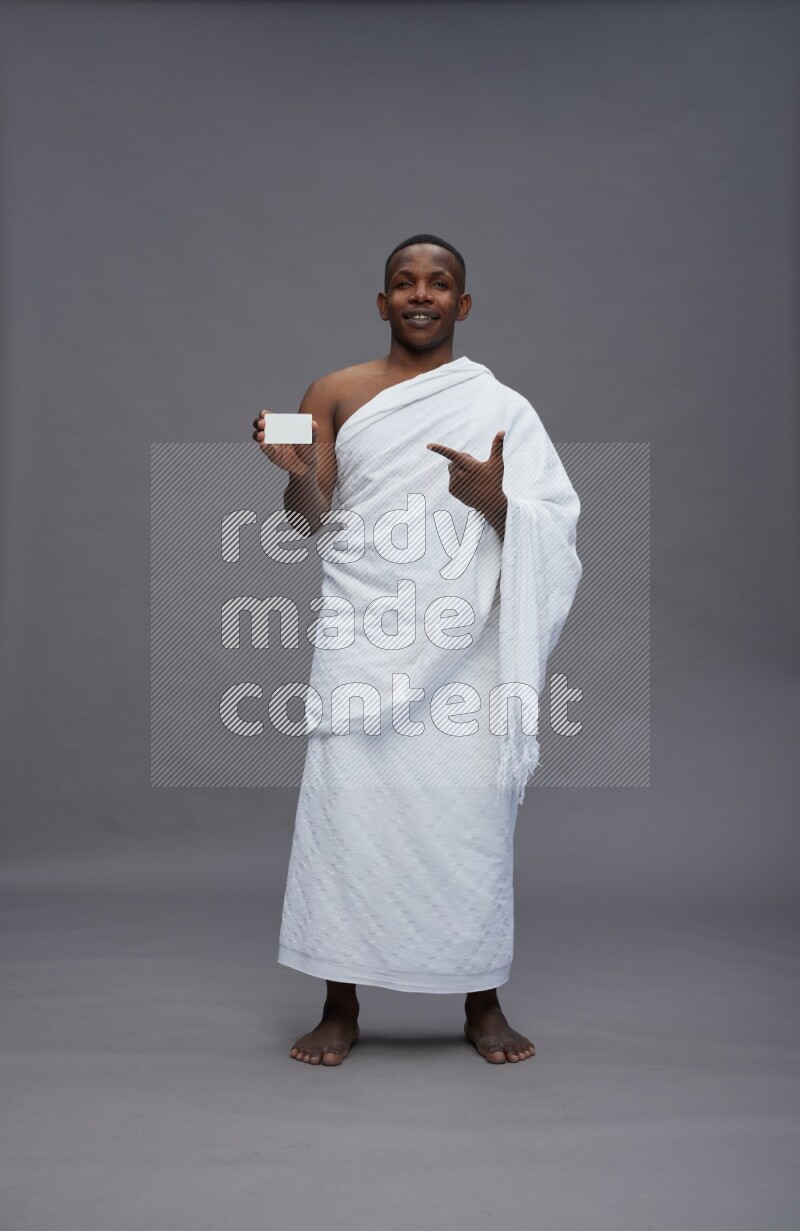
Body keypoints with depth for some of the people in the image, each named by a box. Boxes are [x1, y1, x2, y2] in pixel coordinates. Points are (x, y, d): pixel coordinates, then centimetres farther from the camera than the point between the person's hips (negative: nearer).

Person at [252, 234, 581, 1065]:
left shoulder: (501, 405, 7)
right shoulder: (334, 395, 9)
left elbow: (553, 528, 2)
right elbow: (310, 523, 4)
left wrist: (495, 502, -18)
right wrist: (298, 473, -17)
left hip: (464, 642, 0)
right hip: (362, 637, 0)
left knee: (473, 811, -1)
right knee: (345, 807, -5)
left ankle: (483, 1004, 16)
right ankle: (340, 1007, 9)